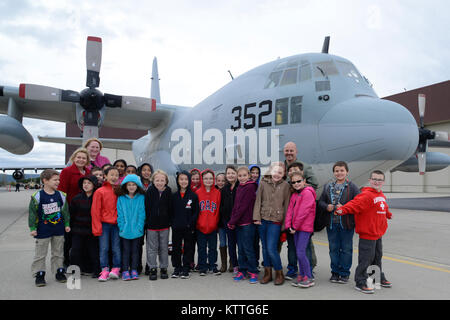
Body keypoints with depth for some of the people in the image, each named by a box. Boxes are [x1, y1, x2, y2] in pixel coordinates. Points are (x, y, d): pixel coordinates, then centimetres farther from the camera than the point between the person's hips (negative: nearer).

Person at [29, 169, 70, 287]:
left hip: (59, 230, 3)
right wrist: (32, 228, -7)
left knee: (58, 253, 13)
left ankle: (59, 271, 24)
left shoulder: (61, 195, 1)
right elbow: (32, 212, -6)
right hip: (43, 231, -3)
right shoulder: (38, 196, -10)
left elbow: (65, 211, 9)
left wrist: (67, 224, 7)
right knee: (40, 254, 6)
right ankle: (39, 274, 18)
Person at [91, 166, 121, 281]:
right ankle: (105, 270, 11)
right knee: (104, 248, 3)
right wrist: (97, 227, -8)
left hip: (116, 224, 2)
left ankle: (116, 269, 15)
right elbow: (95, 211, -4)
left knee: (116, 247, 5)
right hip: (104, 224, -2)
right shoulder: (100, 191, -3)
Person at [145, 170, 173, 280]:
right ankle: (153, 269, 15)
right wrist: (146, 221, -7)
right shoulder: (149, 191, -5)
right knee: (152, 248, 6)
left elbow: (170, 208, 3)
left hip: (164, 224, 1)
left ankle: (163, 268, 22)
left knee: (164, 247, 11)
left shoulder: (168, 192, -1)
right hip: (152, 224, -1)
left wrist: (169, 222, 0)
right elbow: (146, 207, -4)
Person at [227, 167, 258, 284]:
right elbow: (236, 205, 13)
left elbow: (244, 206, -15)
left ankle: (253, 272, 8)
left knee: (248, 248, -3)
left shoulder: (250, 187, -10)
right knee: (241, 248, 12)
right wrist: (232, 221, 1)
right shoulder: (239, 188, 14)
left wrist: (232, 221, -12)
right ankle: (242, 271, 21)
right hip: (239, 223, 8)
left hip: (247, 222, -8)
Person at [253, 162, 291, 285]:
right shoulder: (263, 183, 4)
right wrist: (256, 217, -3)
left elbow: (286, 205, 2)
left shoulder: (285, 185, 1)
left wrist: (285, 224, 0)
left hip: (275, 221, -3)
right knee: (265, 248, 10)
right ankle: (267, 273, 23)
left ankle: (279, 274, 11)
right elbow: (258, 200, 5)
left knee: (271, 249, -8)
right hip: (262, 220, 3)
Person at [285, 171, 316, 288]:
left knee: (301, 252, -10)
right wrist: (288, 226, -2)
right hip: (295, 228, 8)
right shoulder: (294, 195, 15)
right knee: (299, 253, 11)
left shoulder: (307, 193, -11)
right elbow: (290, 211, 10)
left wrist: (295, 226, -14)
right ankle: (301, 275, 21)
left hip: (305, 227, -8)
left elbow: (303, 212, -16)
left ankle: (309, 278, 1)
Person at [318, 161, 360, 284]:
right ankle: (335, 272, 23)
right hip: (331, 223, 4)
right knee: (333, 249, 11)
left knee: (346, 249, 5)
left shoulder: (352, 187, -2)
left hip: (346, 224, -3)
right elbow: (321, 202, 13)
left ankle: (344, 273, 18)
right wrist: (326, 207, -7)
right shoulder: (328, 186, 11)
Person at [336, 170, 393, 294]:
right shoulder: (366, 195, -18)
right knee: (366, 259, -3)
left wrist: (388, 214, 49)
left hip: (378, 234, 9)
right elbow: (355, 204, -32)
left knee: (377, 257, 23)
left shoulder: (381, 196, 12)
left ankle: (379, 278, 41)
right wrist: (342, 210, -49)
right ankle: (360, 283, 8)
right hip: (367, 234, -9)